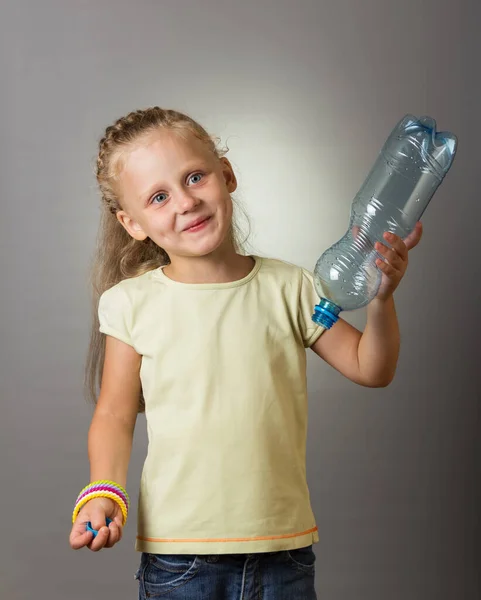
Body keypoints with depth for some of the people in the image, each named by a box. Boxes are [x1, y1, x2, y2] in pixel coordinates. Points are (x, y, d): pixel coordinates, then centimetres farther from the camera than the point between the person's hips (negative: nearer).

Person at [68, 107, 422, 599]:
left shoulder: (287, 287, 0)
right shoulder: (132, 303, -3)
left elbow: (371, 369, 5)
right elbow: (115, 415, 2)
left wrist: (381, 298, -11)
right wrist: (104, 492, -12)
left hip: (283, 542, 1)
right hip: (177, 549, -1)